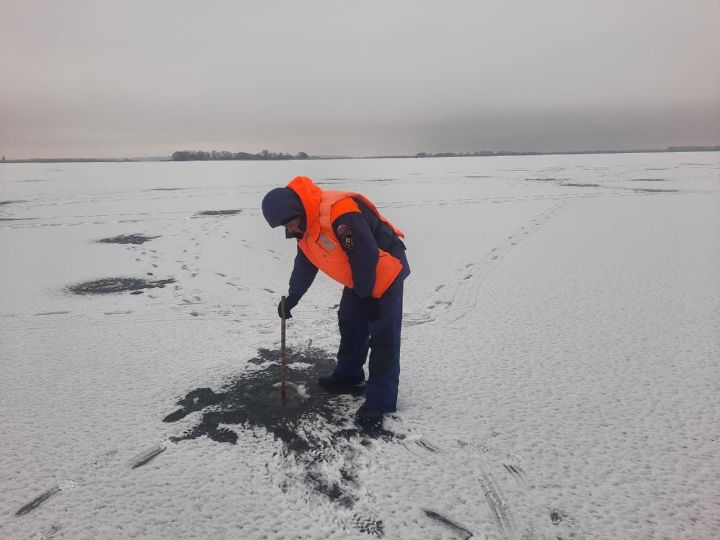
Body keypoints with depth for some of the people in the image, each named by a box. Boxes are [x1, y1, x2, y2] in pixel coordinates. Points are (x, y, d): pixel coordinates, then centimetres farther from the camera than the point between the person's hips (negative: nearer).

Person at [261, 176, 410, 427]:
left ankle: (380, 399, -3)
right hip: (358, 279, 9)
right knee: (349, 324, 16)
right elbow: (305, 265, 13)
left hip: (386, 272, -9)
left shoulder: (340, 213, -33)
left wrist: (367, 296, -18)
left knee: (383, 335, -8)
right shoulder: (305, 226, 0)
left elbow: (366, 257, -28)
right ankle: (349, 375, 34)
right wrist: (291, 298, 13)